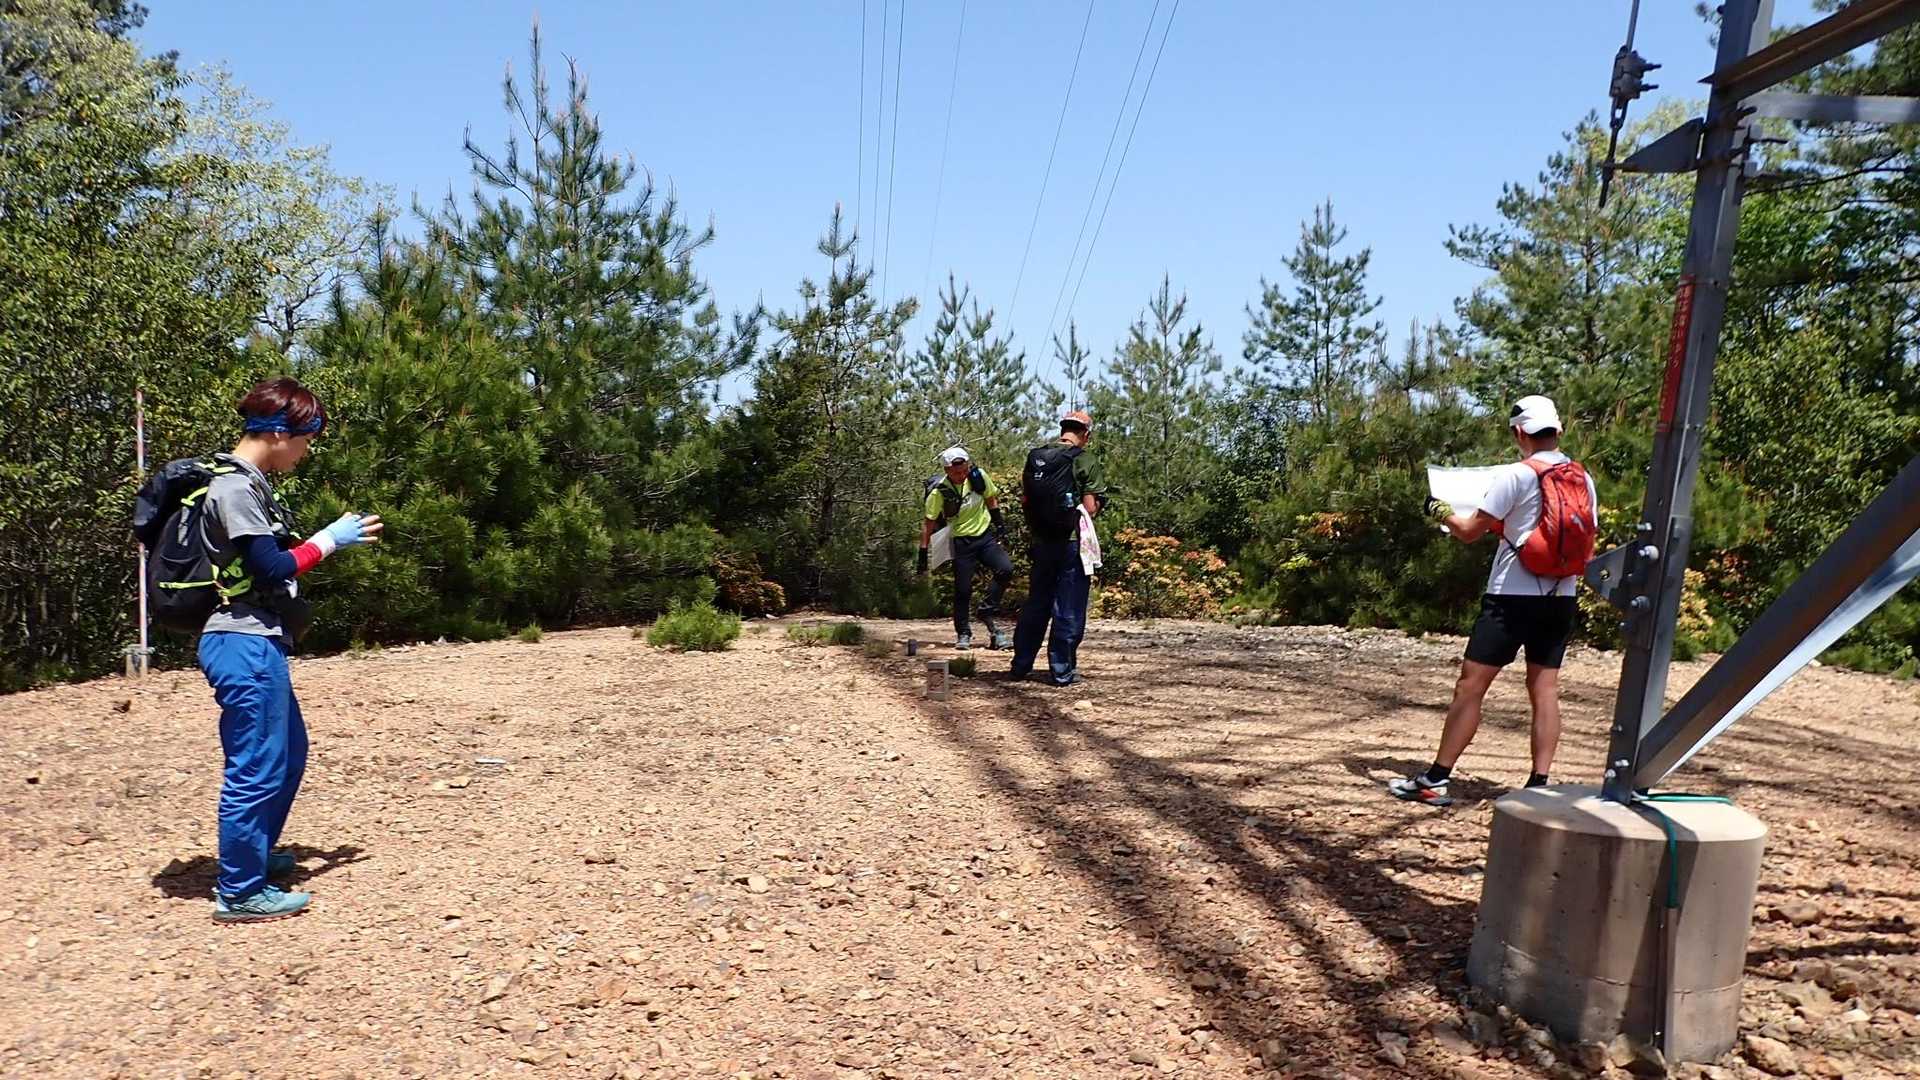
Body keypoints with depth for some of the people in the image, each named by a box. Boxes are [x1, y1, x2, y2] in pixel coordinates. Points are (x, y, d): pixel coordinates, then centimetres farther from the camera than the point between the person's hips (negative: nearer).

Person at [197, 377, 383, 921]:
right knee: (257, 767, -4)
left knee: (288, 752, 21)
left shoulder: (248, 482, 16)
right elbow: (272, 567, -19)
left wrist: (331, 539, 10)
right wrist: (328, 539, -9)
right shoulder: (234, 487, -16)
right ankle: (239, 892, 7)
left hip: (258, 643, 11)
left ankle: (253, 856, 36)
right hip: (245, 645, -11)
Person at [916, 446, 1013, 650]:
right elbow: (928, 523, -8)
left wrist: (1000, 525, 9)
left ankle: (987, 612, -1)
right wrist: (923, 554, -8)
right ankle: (963, 633, 16)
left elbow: (991, 499, 11)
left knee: (1005, 569, -19)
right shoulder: (939, 492, -16)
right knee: (963, 589, -2)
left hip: (985, 536, 3)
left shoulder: (978, 476, -8)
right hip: (962, 542, -3)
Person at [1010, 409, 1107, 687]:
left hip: (1042, 540, 5)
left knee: (1036, 603, 15)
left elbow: (1024, 499, 10)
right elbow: (1091, 507, -14)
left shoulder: (1035, 457, 7)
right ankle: (1062, 671, 7)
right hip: (1072, 541, -5)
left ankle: (1021, 665, 20)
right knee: (1069, 609, 3)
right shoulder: (1086, 462, -10)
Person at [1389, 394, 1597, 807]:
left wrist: (1441, 511, 10)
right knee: (1545, 688, 9)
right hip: (1560, 599, 6)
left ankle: (1434, 780, 0)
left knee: (1471, 685, -2)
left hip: (1512, 597, -6)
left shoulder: (1517, 475, -11)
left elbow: (1470, 531, -8)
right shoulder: (1584, 480, 8)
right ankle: (1539, 783, 8)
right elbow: (1587, 544, 15)